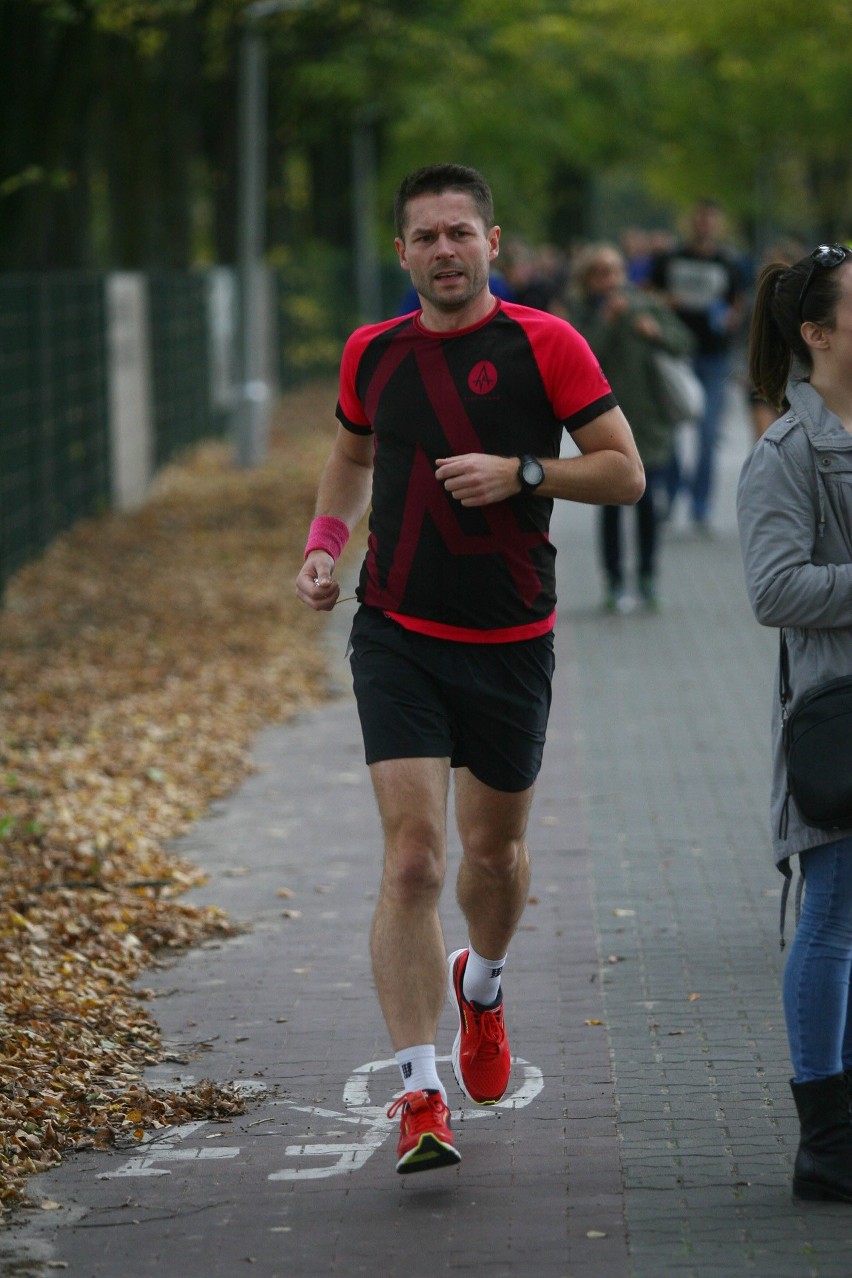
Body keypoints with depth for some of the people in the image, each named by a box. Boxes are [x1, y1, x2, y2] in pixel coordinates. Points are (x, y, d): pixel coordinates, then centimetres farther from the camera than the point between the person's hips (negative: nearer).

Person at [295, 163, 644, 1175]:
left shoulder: (543, 345, -5)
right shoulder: (371, 354, 4)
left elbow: (625, 471, -4)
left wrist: (521, 474, -18)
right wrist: (323, 545, 8)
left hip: (510, 638, 0)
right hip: (397, 633, 1)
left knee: (494, 849, 15)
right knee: (412, 856, -12)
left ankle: (480, 986, 49)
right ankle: (420, 1098, -12)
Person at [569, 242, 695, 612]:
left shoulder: (647, 304, 4)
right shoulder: (582, 313, -2)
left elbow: (684, 342, 1)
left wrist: (656, 332, -17)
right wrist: (607, 320, -21)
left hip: (648, 419, 1)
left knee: (647, 502, -1)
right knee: (611, 505, 0)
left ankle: (648, 578, 14)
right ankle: (615, 584, 9)